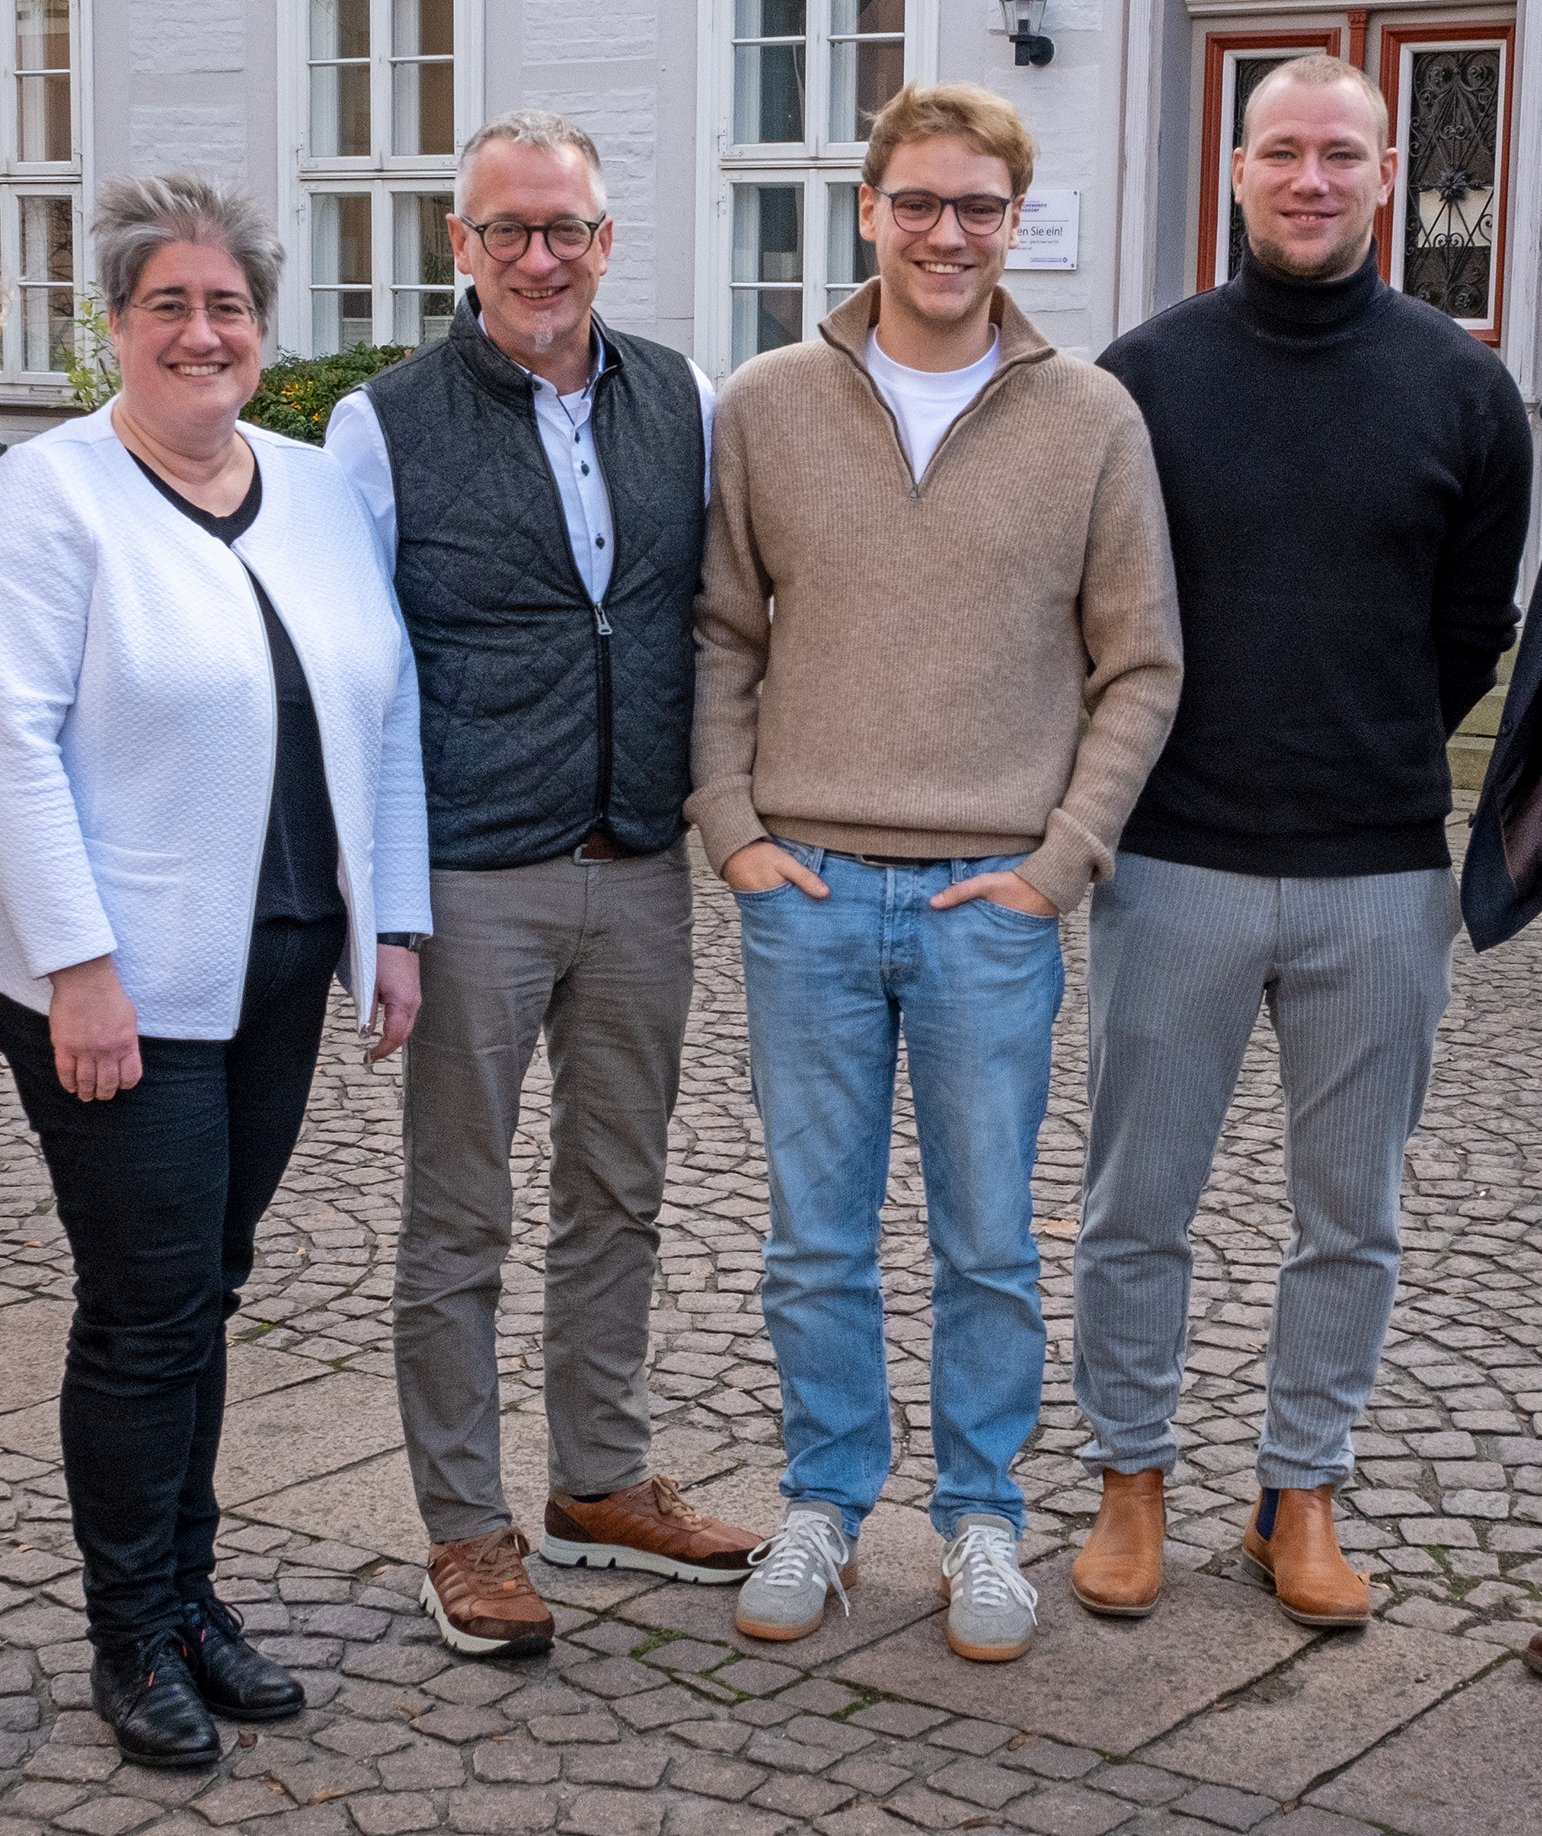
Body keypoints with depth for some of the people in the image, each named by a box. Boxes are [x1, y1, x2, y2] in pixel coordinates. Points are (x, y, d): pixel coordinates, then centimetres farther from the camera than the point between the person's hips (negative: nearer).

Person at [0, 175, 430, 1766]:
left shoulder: (320, 490, 11)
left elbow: (387, 718, 13)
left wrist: (393, 925, 8)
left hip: (281, 974, 5)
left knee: (201, 1292, 14)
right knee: (148, 1308, 0)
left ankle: (189, 1590, 26)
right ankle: (134, 1635, 15)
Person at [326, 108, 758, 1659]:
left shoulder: (682, 405, 6)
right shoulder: (386, 427, -5)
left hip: (641, 873, 4)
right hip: (472, 880, -4)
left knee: (619, 1195, 15)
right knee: (458, 1220, 4)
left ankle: (602, 1482, 30)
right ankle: (464, 1530, 17)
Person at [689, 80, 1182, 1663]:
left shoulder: (1092, 420, 1)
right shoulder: (765, 407, 3)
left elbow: (1139, 666, 4)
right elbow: (718, 638, 8)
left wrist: (1062, 860, -4)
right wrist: (733, 829, -1)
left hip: (994, 905, -1)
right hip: (806, 892, 1)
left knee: (990, 1247, 9)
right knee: (815, 1237, 10)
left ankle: (982, 1519, 25)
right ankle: (824, 1505, 26)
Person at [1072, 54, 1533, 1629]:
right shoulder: (1143, 373, 1)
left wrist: (1363, 769, 11)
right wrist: (1147, 784, 6)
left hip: (1381, 878, 1)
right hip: (1174, 866, -1)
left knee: (1351, 1219, 10)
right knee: (1136, 1205, 7)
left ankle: (1301, 1498, 25)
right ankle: (1131, 1482, 23)